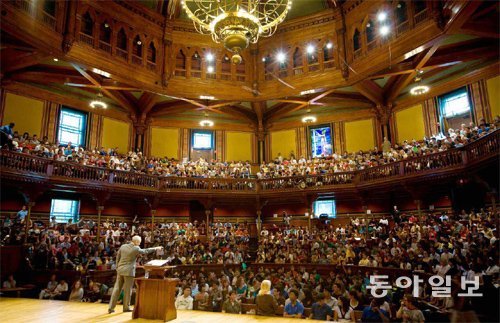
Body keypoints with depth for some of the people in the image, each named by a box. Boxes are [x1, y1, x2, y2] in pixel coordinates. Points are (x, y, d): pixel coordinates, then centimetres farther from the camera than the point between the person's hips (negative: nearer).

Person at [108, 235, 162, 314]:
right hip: (129, 271, -6)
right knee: (127, 290, 6)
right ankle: (126, 307, 16)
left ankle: (111, 308, 12)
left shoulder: (122, 246, 4)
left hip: (120, 270, 6)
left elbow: (117, 258, 10)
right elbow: (145, 251, 2)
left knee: (117, 288, 10)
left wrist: (117, 267, 19)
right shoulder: (136, 249, -11)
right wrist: (155, 248, 13)